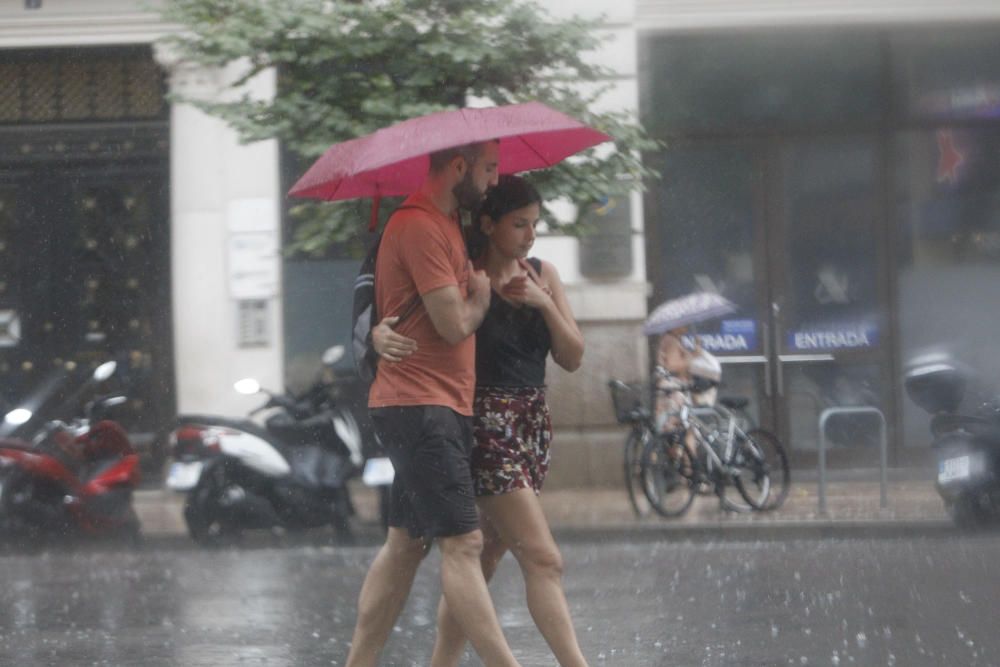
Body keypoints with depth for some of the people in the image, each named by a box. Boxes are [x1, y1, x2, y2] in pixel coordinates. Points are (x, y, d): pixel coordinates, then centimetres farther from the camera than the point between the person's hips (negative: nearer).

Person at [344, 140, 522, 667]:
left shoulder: (445, 223, 20)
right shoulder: (420, 226, -15)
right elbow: (455, 324, -17)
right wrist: (481, 293, 2)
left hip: (438, 408, 11)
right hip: (421, 406, -11)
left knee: (405, 544, 12)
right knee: (462, 544, -13)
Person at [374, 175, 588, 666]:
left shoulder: (542, 276, 10)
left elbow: (572, 358, 6)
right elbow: (389, 319, -8)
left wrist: (544, 303, -9)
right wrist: (381, 334, -31)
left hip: (532, 426, 6)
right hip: (486, 425, -6)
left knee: (483, 561, 8)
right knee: (542, 560, -12)